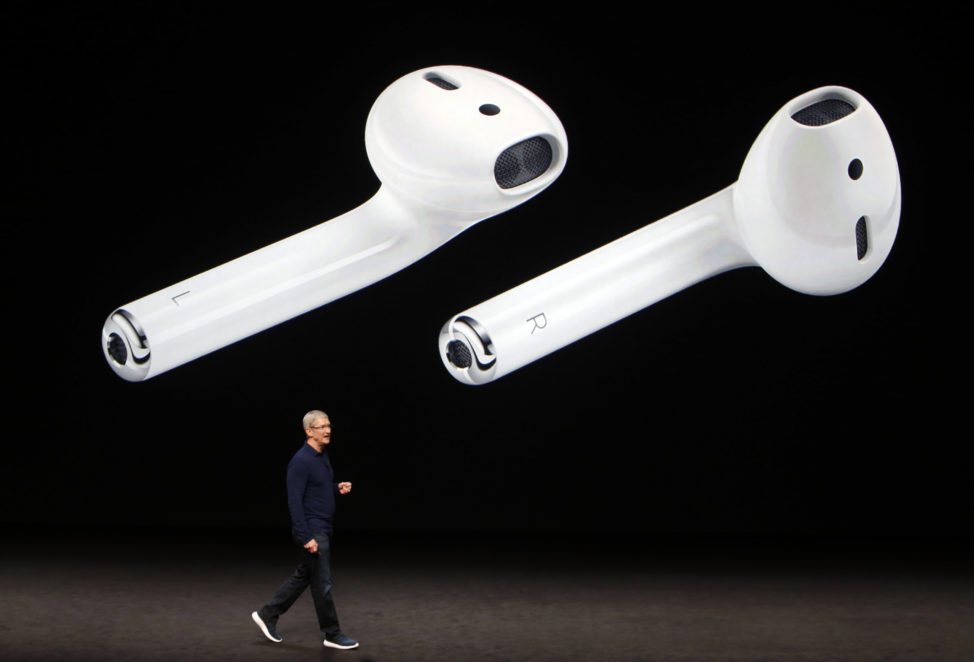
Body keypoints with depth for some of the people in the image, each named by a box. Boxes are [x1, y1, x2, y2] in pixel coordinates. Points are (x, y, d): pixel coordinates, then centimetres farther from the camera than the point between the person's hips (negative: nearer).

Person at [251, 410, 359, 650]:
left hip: (324, 529, 9)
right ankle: (332, 635, 9)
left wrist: (339, 487, 3)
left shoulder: (322, 456, 9)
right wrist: (306, 537, -23)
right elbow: (295, 501, -21)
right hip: (312, 530, -9)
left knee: (303, 575, 16)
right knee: (322, 583, 0)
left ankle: (268, 615, 25)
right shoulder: (301, 461, -19)